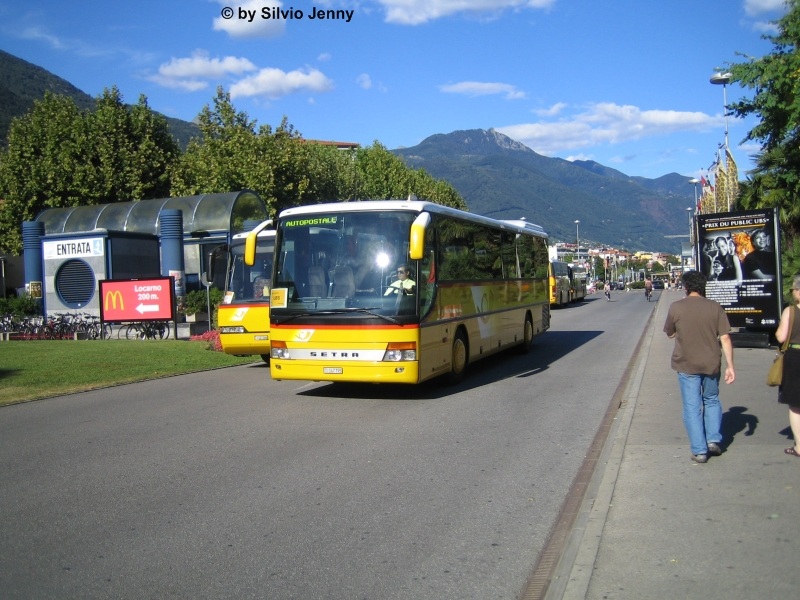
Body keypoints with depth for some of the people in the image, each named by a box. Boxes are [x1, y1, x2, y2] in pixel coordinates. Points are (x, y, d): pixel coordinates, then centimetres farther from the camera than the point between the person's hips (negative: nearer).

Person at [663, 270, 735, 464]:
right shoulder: (715, 307, -4)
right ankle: (713, 440, 17)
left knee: (692, 407, 5)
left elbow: (670, 333, 4)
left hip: (687, 365, -2)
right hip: (711, 364, 2)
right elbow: (725, 338, -5)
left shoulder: (676, 307, -9)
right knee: (711, 401, 23)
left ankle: (699, 451, 6)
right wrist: (730, 365, -2)